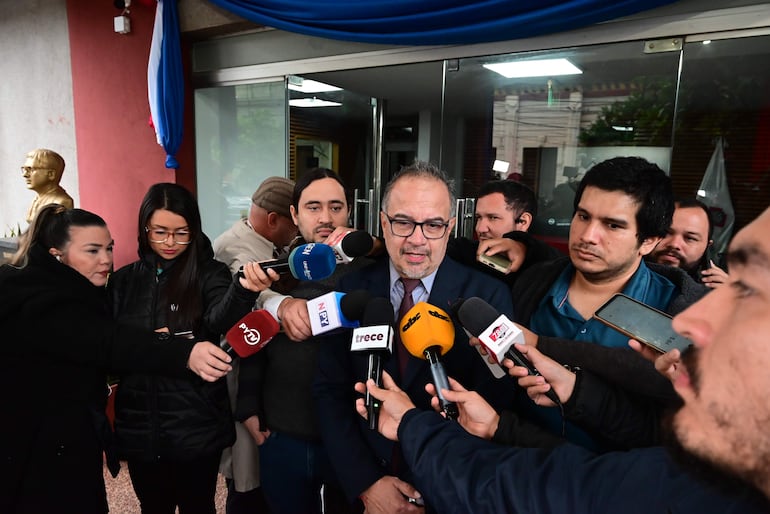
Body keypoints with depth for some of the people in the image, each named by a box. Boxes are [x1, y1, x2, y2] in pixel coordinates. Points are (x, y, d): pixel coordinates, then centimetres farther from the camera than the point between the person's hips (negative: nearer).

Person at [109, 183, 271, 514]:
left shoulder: (209, 274, -6)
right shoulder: (124, 280, 4)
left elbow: (221, 319, -26)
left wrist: (243, 288, -48)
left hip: (197, 425, -3)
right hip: (140, 426, 3)